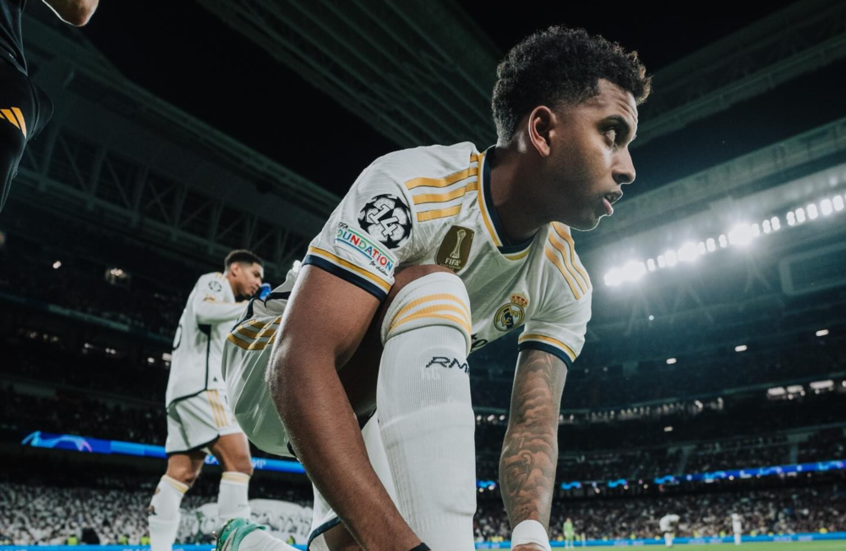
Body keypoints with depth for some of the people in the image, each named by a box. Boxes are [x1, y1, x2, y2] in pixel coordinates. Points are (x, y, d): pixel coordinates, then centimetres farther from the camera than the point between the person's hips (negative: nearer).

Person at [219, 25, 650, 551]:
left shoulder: (566, 285, -10)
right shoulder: (411, 188, -32)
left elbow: (533, 421, -14)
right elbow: (299, 362, -40)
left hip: (383, 400, 6)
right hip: (274, 365, -6)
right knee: (433, 289, -34)